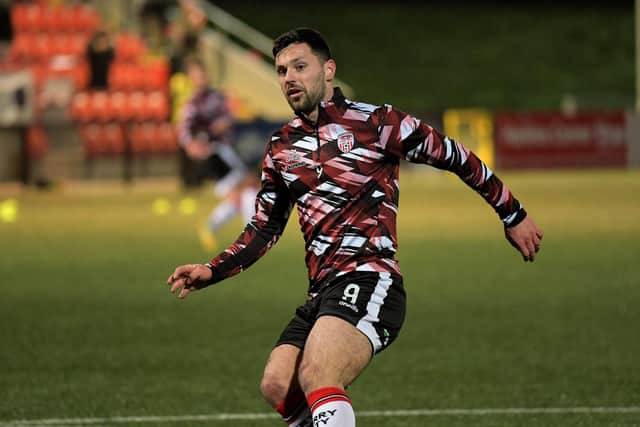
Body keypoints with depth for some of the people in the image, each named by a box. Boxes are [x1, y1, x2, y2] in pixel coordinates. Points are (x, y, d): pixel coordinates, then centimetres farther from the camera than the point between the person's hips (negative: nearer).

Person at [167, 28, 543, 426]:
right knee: (278, 386, -8)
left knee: (316, 379, -28)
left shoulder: (374, 122, -3)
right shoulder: (282, 148, 16)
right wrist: (210, 272, 11)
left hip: (368, 279, -7)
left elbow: (457, 158, 4)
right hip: (322, 291, 7)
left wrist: (514, 215, 10)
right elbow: (265, 228, 25)